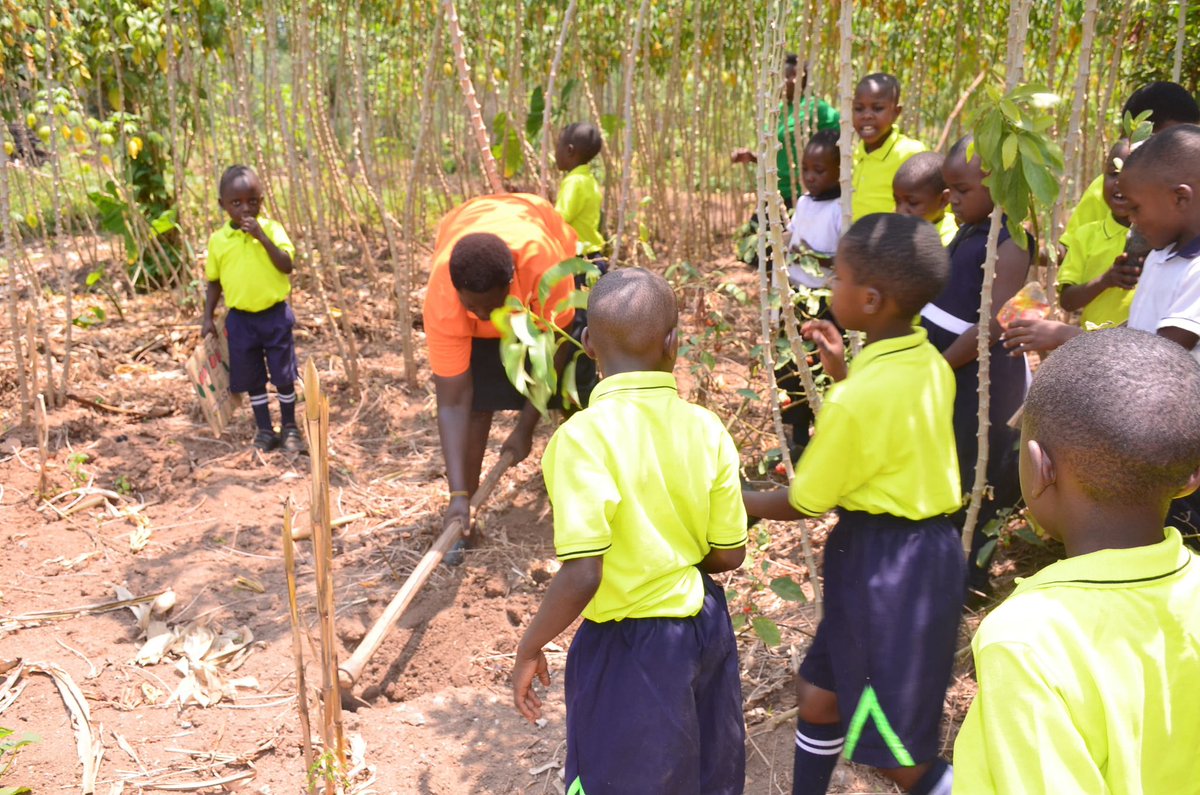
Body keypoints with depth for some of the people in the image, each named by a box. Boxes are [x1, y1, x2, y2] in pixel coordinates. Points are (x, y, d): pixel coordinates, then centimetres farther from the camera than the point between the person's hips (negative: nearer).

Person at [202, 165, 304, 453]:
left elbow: (287, 266, -17)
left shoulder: (271, 228, -6)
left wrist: (262, 236, -23)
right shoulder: (218, 240, 0)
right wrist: (208, 318, 4)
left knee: (284, 376, 7)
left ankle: (290, 428, 25)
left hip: (275, 315, -2)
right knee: (253, 379, 11)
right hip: (240, 319, 2)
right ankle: (265, 431, 26)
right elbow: (214, 282, 9)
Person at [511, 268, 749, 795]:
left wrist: (530, 648, -11)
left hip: (630, 648, -5)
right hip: (706, 625, 5)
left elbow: (582, 576, -26)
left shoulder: (585, 436, -23)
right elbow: (729, 554, 0)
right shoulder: (706, 428, -8)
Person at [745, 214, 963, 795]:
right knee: (821, 698, 23)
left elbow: (803, 503, -14)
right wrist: (841, 370, 10)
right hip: (925, 543, 9)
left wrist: (734, 500, 3)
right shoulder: (928, 364, -1)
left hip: (886, 562, -9)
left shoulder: (858, 398, -26)